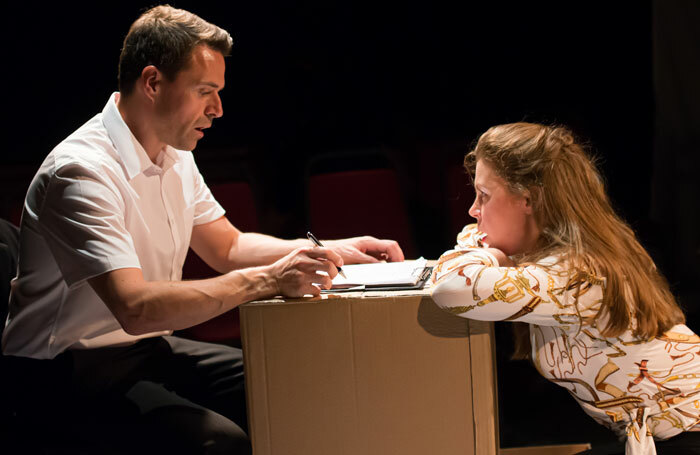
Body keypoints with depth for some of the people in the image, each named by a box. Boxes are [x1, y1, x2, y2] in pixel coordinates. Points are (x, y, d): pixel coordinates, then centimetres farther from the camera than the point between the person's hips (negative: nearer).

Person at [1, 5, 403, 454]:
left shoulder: (174, 156, 8)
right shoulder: (82, 170, -22)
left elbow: (227, 246, 20)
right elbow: (136, 308, -32)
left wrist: (333, 250, 6)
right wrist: (266, 280, -32)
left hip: (150, 348, 9)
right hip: (74, 368, -9)